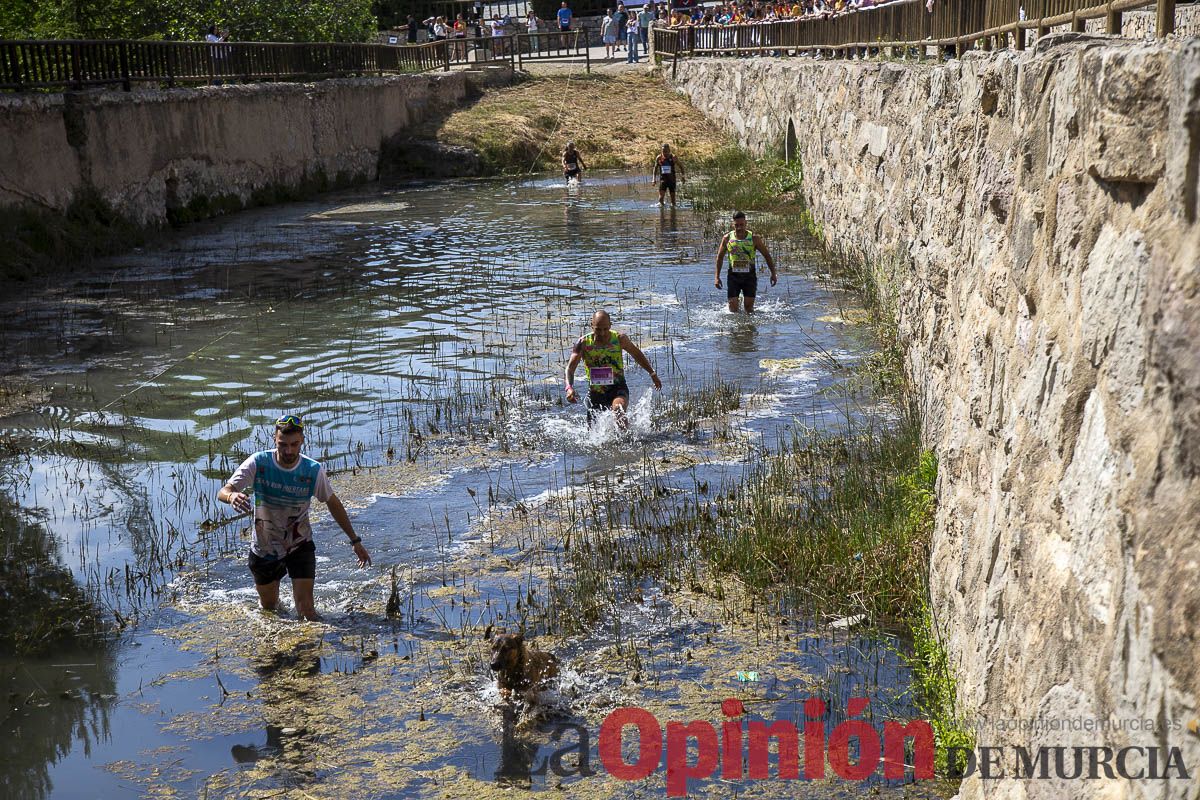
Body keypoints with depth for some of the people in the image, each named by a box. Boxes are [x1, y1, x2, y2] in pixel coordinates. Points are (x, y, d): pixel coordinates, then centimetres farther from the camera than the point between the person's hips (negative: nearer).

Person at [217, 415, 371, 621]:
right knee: (269, 607, 19)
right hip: (264, 548, 1)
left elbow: (333, 503, 0)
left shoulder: (314, 471, -17)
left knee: (305, 609, -11)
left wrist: (355, 541, 3)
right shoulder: (258, 463, -20)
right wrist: (231, 496, -48)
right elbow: (222, 492, -21)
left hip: (300, 546, -1)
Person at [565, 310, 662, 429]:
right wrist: (569, 387, -30)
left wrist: (652, 373, 12)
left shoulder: (619, 339, -6)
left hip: (617, 388, -2)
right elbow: (570, 368, -12)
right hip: (595, 391, 2)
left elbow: (637, 354, 12)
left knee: (618, 409, -37)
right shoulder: (583, 343, -9)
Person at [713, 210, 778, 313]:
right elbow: (720, 257, 9)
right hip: (733, 276, 1)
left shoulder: (754, 238, -6)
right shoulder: (727, 238, -2)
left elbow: (767, 255, 4)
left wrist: (773, 274, 3)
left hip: (749, 275, -1)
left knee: (749, 308, -1)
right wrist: (717, 277, 7)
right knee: (733, 308, -5)